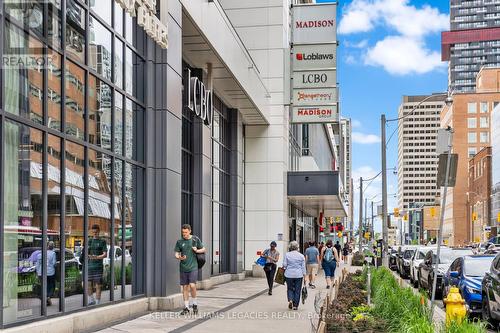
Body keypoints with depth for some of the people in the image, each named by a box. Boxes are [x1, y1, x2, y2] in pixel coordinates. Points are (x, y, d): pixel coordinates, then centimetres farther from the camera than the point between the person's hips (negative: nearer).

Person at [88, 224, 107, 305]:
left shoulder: (102, 241, 2)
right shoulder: (89, 241, 15)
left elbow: (105, 254, -7)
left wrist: (97, 257, -22)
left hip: (98, 266, -4)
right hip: (89, 266, 4)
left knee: (98, 286, -3)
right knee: (88, 285, 4)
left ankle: (97, 303, 3)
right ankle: (91, 300, 23)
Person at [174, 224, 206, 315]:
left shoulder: (195, 239, 2)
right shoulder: (179, 241, 4)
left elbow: (203, 249, 12)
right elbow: (176, 254, 5)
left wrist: (197, 250, -9)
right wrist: (180, 257, -18)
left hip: (193, 267, -2)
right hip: (183, 267, 2)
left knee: (192, 285, -14)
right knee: (185, 287, 5)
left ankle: (195, 304, 7)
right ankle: (186, 307, 15)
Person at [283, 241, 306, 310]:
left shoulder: (287, 254, -2)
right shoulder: (301, 256, 1)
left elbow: (284, 265, -3)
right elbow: (303, 267, 2)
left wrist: (285, 268, 20)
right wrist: (304, 276, 7)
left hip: (289, 274, 0)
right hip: (298, 275, 0)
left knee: (290, 288, 15)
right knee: (297, 290, 8)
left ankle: (290, 300, -7)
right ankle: (295, 305, 10)